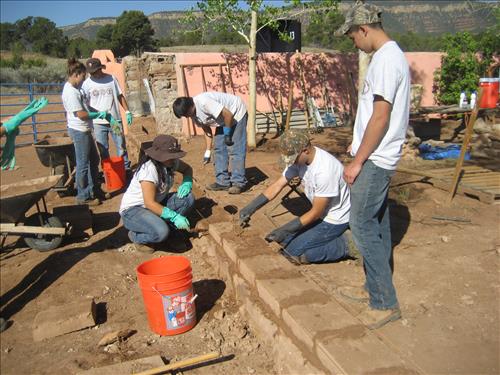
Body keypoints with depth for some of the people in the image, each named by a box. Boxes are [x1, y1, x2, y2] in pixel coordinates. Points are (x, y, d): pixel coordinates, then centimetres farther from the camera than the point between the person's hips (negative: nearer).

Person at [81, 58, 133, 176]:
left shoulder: (111, 78, -1)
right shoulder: (87, 83, -4)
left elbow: (120, 96, 6)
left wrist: (127, 112, 0)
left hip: (115, 120, 0)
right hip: (98, 123, 0)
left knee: (121, 146, 9)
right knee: (103, 150, 10)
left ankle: (126, 168, 21)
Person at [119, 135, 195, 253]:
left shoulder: (171, 162, -6)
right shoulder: (149, 169, -28)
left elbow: (187, 169, 14)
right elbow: (150, 203, -31)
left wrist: (187, 183, -8)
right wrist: (175, 216, -34)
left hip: (156, 205, 8)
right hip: (133, 210, -7)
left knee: (188, 198, -11)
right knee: (161, 232, -34)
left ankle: (161, 224, 1)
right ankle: (136, 236, -1)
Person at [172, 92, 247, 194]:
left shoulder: (204, 102, -34)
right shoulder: (194, 113, -6)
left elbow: (228, 115, -32)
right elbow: (206, 129, 4)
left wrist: (227, 134, -20)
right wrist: (208, 151, 1)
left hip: (236, 114, -9)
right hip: (223, 120, 9)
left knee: (235, 150, -12)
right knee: (219, 148, 6)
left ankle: (239, 183, -6)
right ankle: (222, 181, 12)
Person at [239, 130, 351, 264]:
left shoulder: (325, 170, -33)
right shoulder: (298, 158, -9)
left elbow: (316, 212, -24)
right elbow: (277, 185, -3)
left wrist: (285, 230, -23)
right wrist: (250, 208, -11)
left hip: (335, 218, -8)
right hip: (320, 212, 8)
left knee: (292, 251, -12)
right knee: (285, 240, 6)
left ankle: (341, 245, 1)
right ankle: (331, 236, 13)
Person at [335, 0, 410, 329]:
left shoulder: (385, 59, -17)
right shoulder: (391, 55, 15)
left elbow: (380, 117, -22)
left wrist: (357, 162, -17)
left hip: (374, 160, -10)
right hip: (380, 158, 10)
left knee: (363, 226, -4)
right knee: (377, 225, 16)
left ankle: (385, 302, 7)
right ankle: (375, 288, 29)